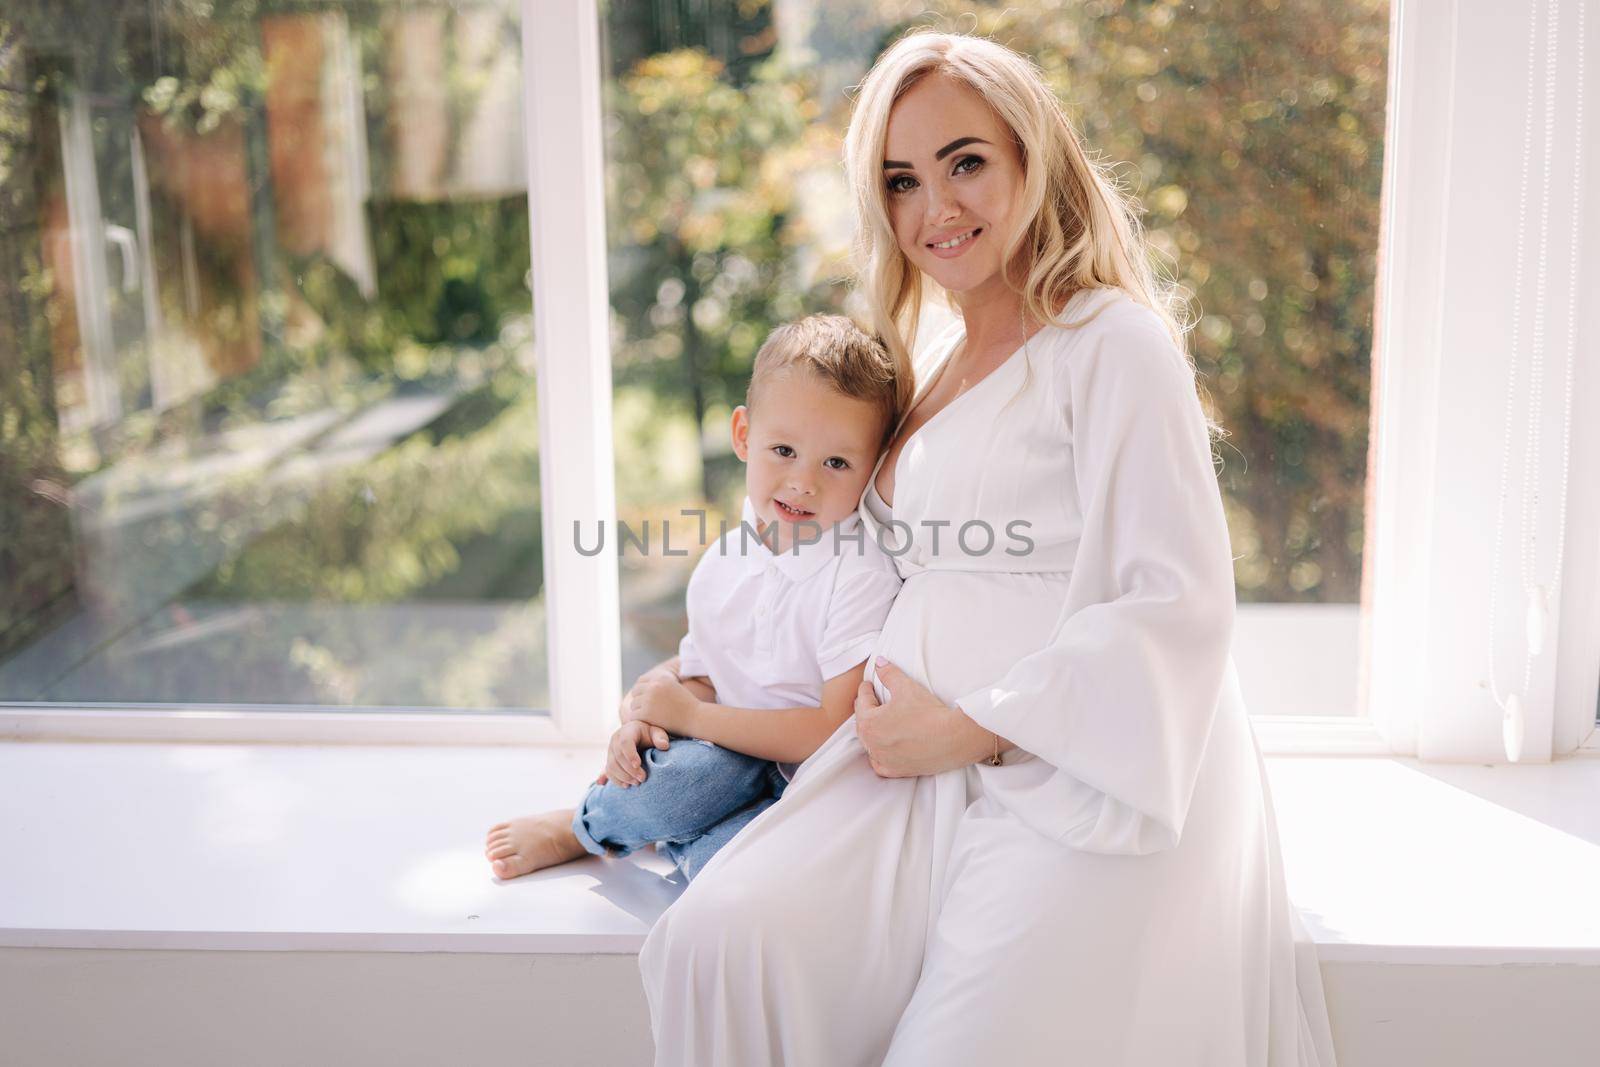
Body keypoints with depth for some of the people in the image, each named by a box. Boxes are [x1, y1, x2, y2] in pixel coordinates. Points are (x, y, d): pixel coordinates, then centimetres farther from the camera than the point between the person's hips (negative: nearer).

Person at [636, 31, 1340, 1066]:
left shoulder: (1112, 342, -5)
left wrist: (969, 726, -13)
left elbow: (1178, 607, -13)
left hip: (1082, 782, -6)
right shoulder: (937, 360, 21)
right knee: (716, 940, -18)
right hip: (933, 762, 7)